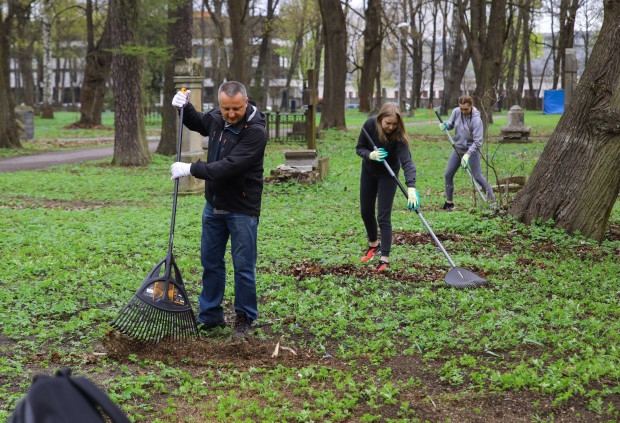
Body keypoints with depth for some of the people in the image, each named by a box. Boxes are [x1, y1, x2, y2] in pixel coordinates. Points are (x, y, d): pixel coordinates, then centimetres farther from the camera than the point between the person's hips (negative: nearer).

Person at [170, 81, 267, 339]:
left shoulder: (255, 132, -22)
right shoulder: (218, 117, 0)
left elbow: (230, 166, -30)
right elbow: (199, 124, 25)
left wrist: (191, 169, -26)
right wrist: (185, 108, 5)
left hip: (242, 209, -7)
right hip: (214, 205, 7)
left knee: (243, 266, 0)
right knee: (210, 261, 13)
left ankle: (245, 319, 15)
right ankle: (210, 316, 24)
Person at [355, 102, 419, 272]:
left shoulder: (398, 136, -32)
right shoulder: (370, 125, -25)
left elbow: (407, 162, -42)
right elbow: (359, 148, -13)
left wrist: (411, 188, -55)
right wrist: (371, 155, -35)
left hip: (388, 174, -4)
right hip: (369, 171, 4)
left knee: (383, 217, -10)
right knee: (366, 212, 13)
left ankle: (384, 258, -7)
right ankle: (374, 245, 37)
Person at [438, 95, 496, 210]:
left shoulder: (476, 120, -23)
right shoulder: (456, 112, -7)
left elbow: (477, 142, -23)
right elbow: (451, 124, 10)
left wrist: (467, 155, -31)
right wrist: (445, 125, -14)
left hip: (472, 150, -6)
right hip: (458, 149, 6)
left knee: (478, 177, -10)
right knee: (448, 175, 6)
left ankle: (493, 201, -2)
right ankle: (449, 203, 19)